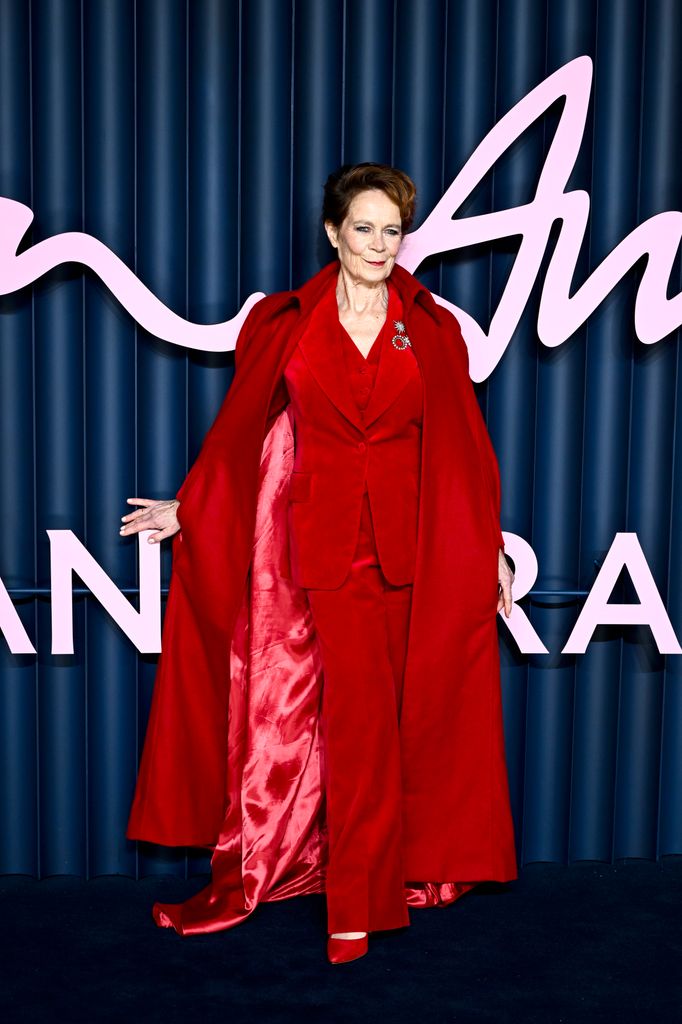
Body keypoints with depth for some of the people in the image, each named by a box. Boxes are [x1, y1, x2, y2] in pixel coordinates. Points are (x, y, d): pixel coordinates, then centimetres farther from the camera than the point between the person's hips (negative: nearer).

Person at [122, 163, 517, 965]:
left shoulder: (433, 329, 5)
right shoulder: (286, 323, 3)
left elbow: (462, 444, 5)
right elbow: (240, 428, 10)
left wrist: (490, 546, 3)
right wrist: (187, 508, 9)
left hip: (412, 543, 1)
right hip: (324, 540, -1)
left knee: (377, 713, 4)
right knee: (362, 711, -3)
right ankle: (361, 904, 10)